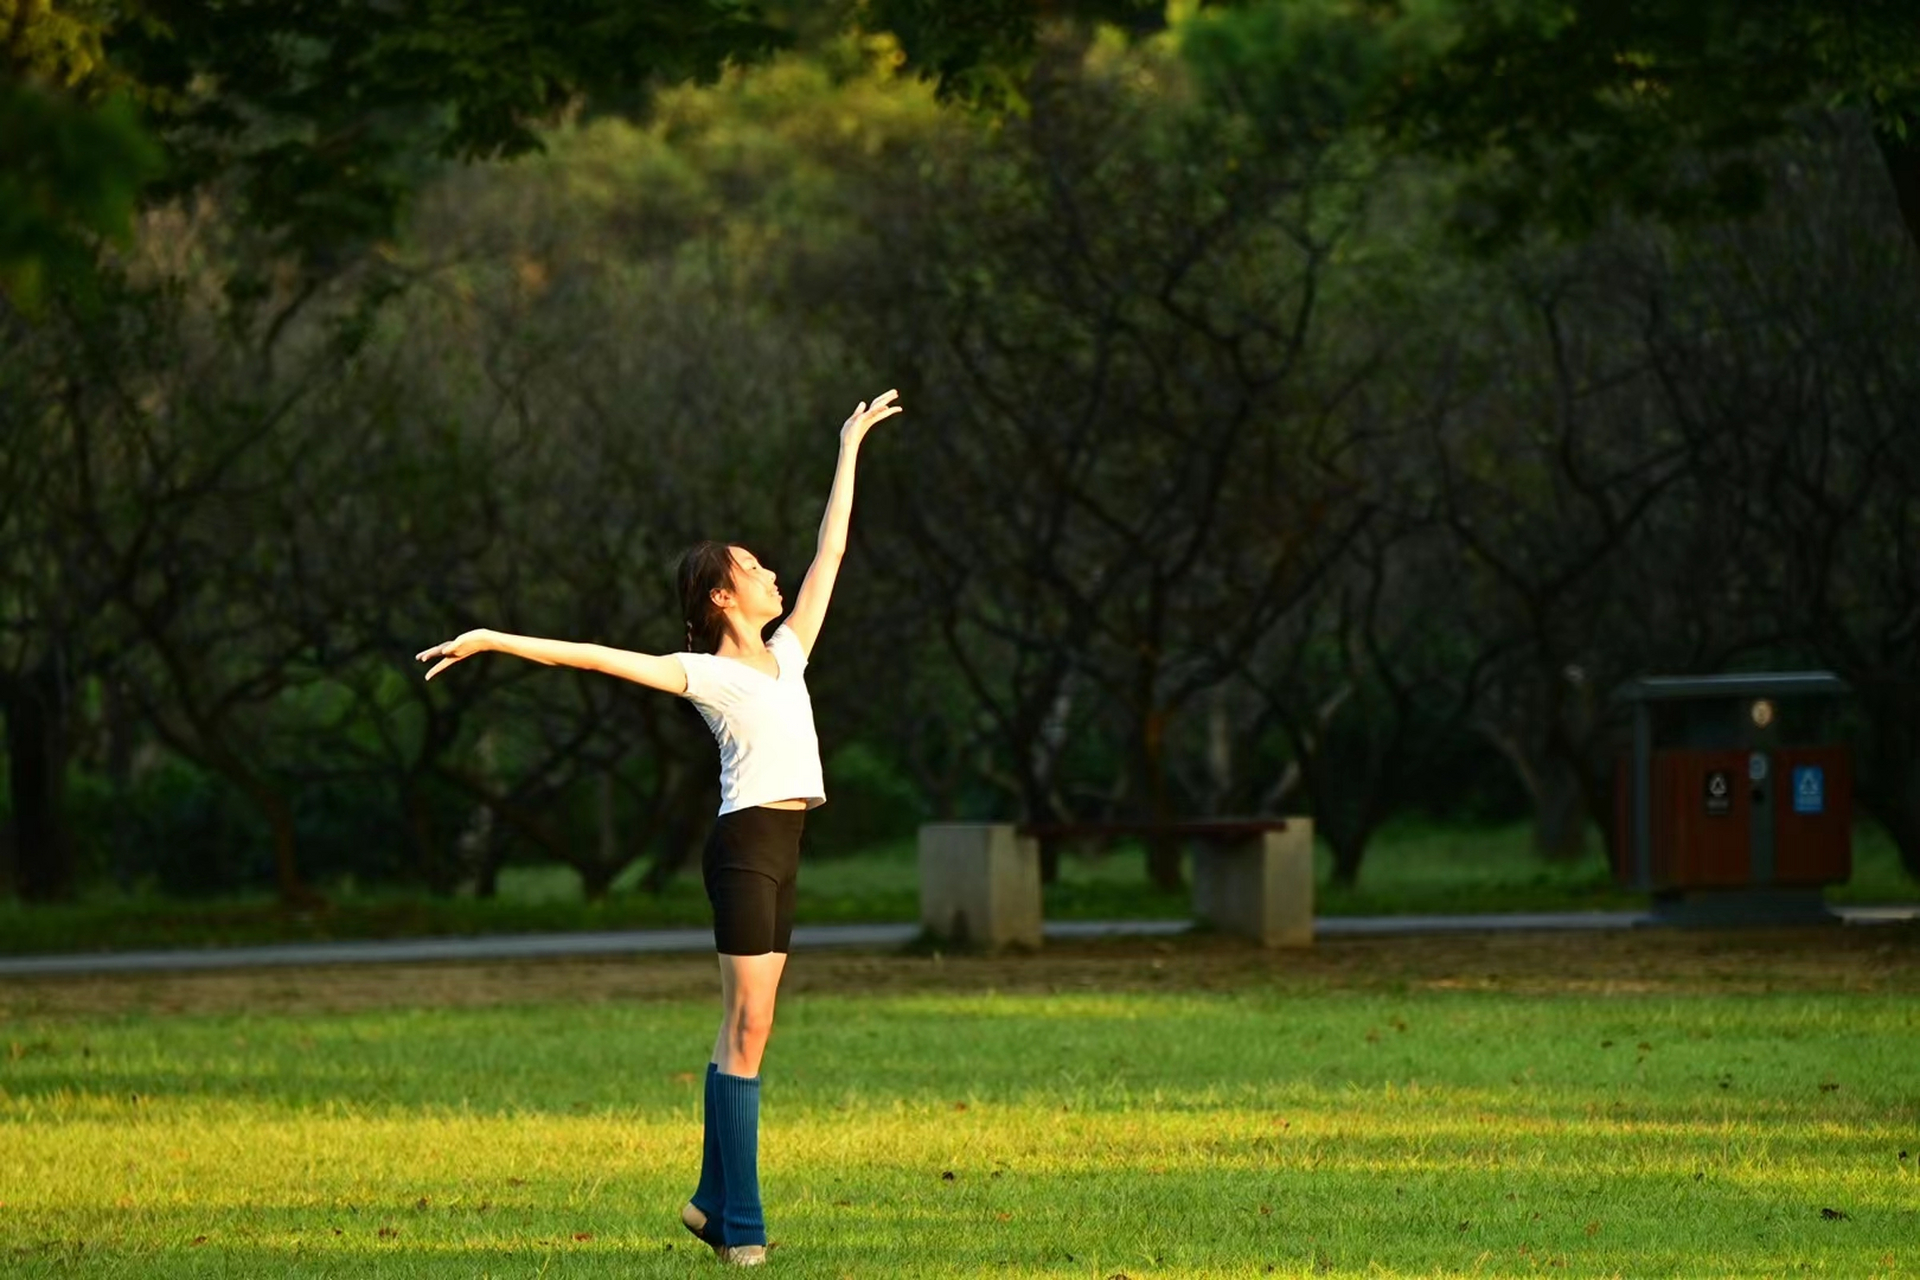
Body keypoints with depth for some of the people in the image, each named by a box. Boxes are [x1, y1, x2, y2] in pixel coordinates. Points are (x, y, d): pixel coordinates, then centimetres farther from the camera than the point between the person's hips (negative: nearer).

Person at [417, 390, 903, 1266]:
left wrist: (850, 446, 26)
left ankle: (714, 1200, 14)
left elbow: (830, 549, 22)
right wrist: (493, 641, -15)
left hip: (780, 849, 8)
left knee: (746, 1031, 9)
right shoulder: (705, 674, -3)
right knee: (747, 1030, -9)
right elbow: (594, 656, -8)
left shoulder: (787, 652, 16)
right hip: (747, 842, -8)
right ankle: (740, 1222, -9)